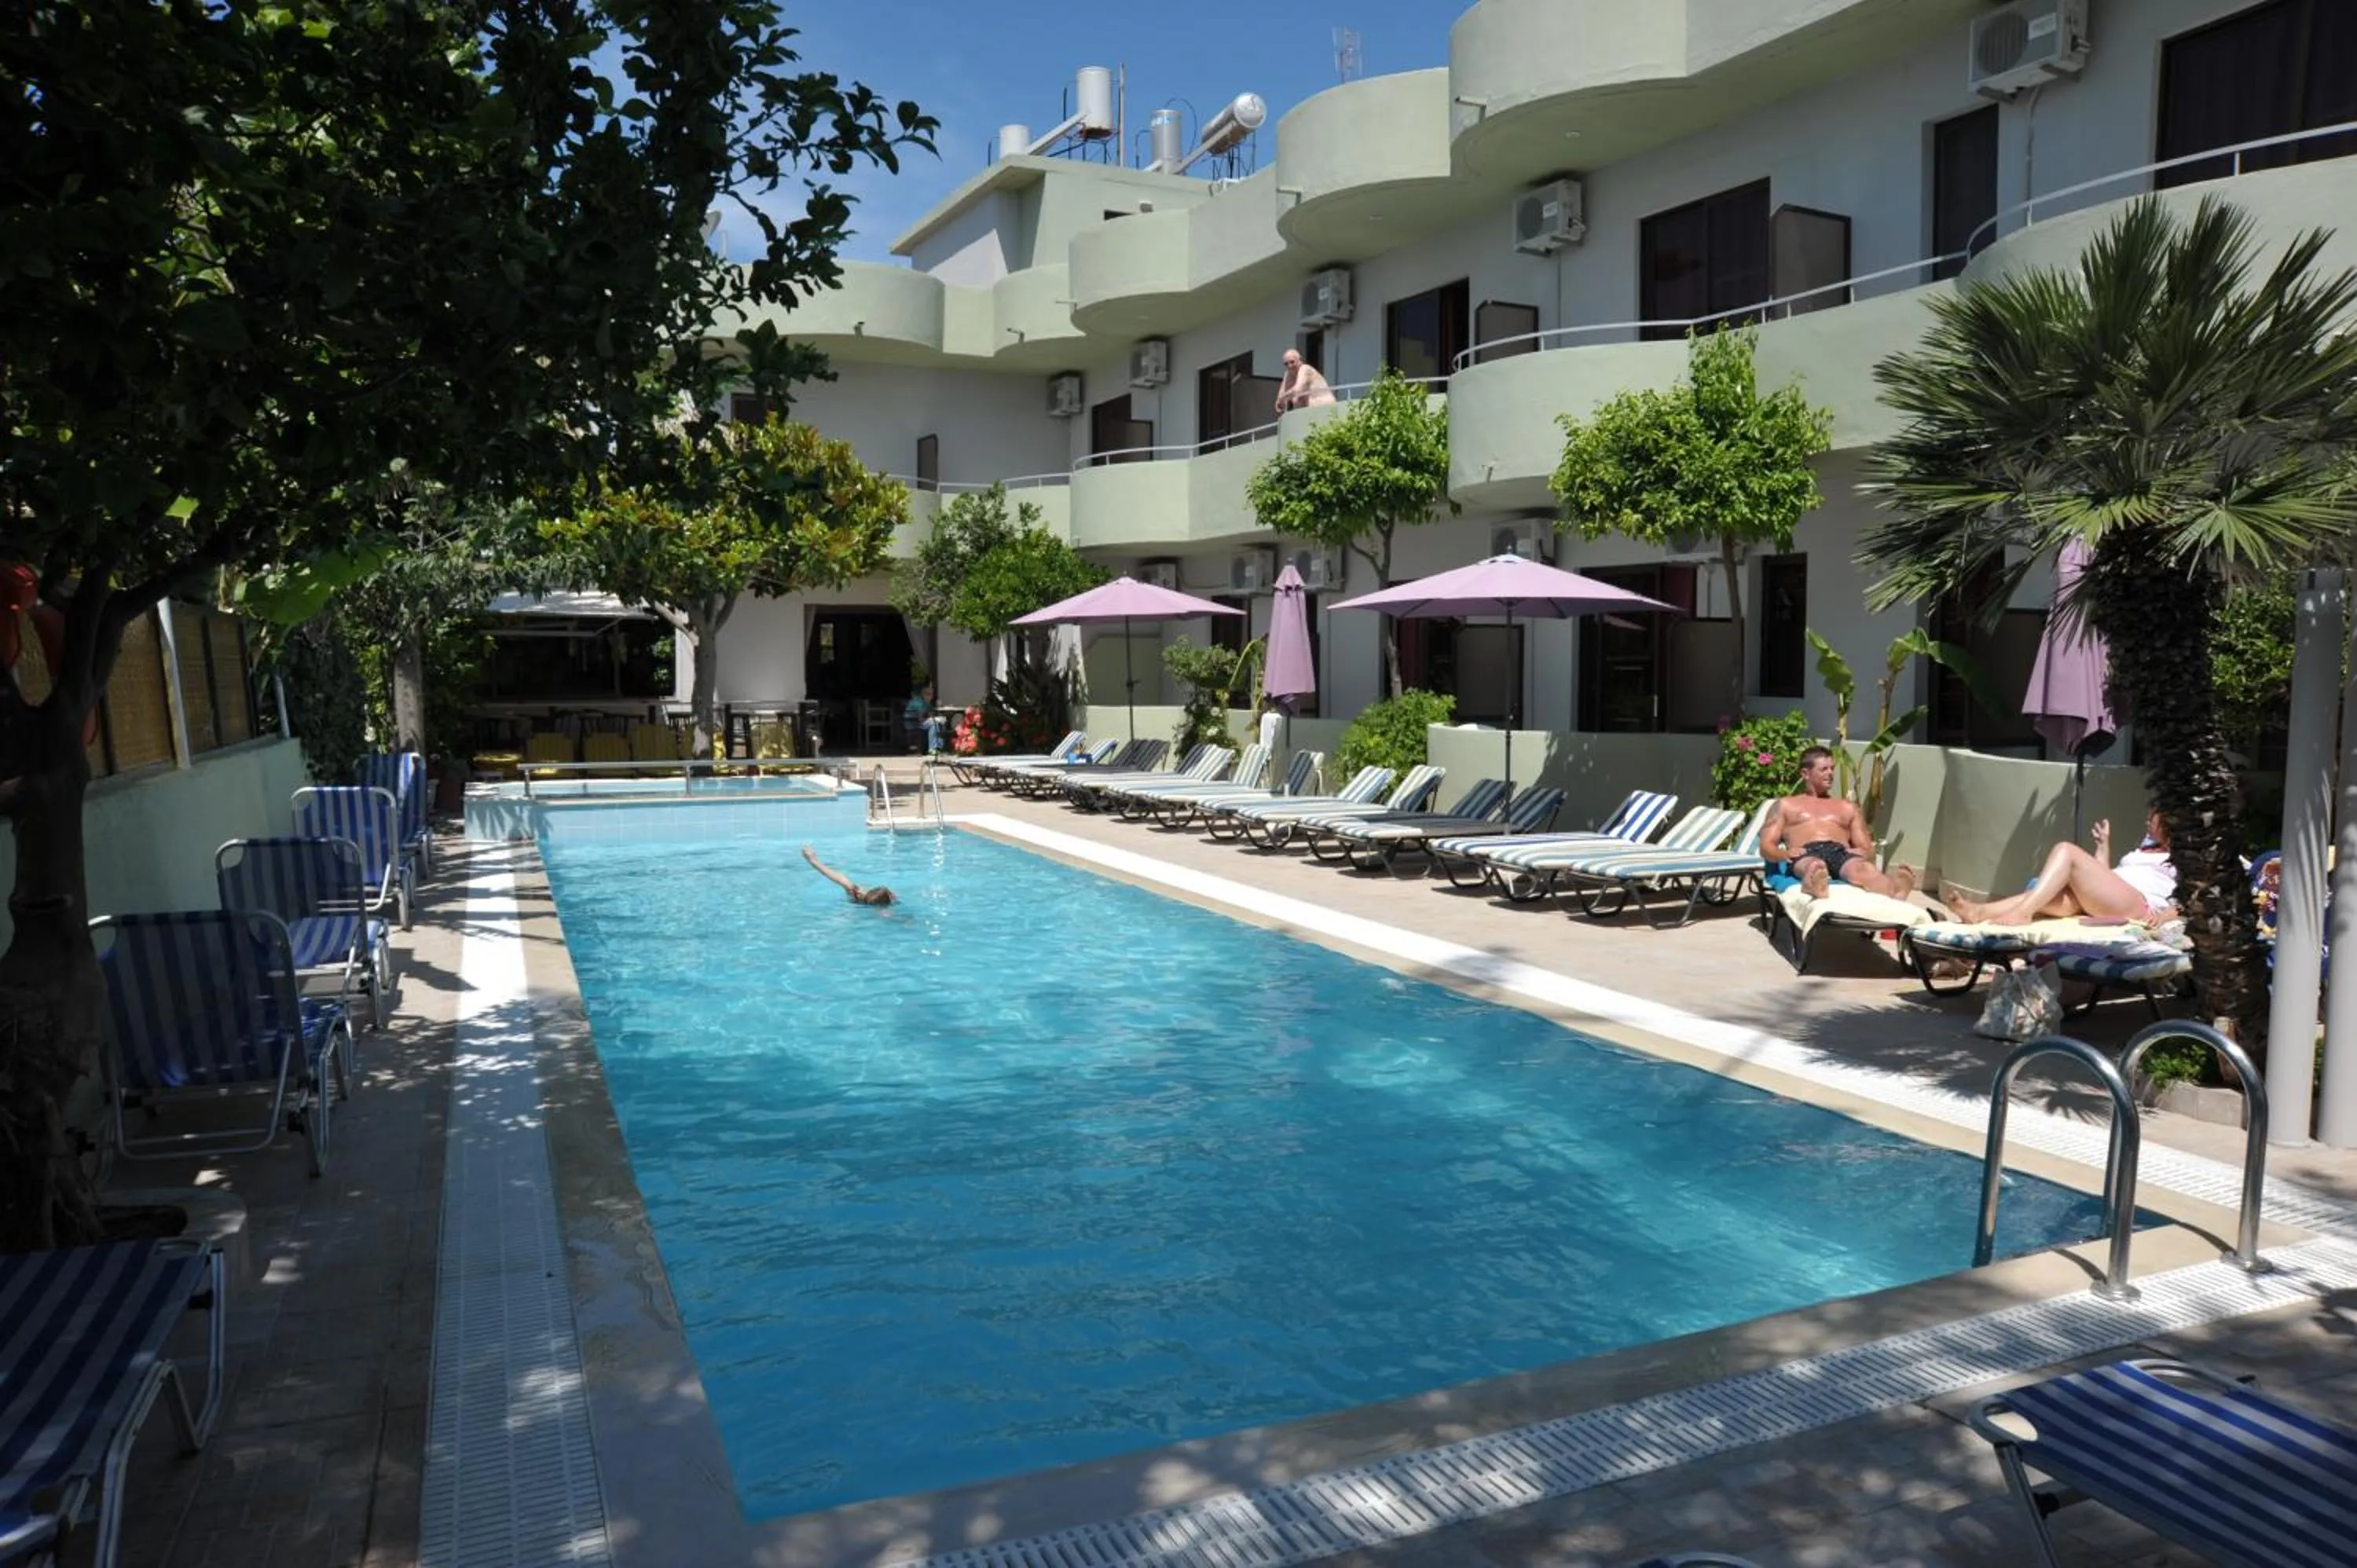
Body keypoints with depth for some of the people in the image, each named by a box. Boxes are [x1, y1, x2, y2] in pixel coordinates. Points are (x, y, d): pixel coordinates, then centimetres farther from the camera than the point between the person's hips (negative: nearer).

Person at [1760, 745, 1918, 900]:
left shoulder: (1848, 808, 34)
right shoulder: (1785, 805, 27)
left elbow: (1867, 850, 24)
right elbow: (1766, 846, 14)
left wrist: (1863, 853, -3)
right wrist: (1785, 853, -11)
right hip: (1806, 855, -2)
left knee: (1862, 868, -38)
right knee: (1815, 867, -43)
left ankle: (1895, 890, -71)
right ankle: (1815, 887, -80)